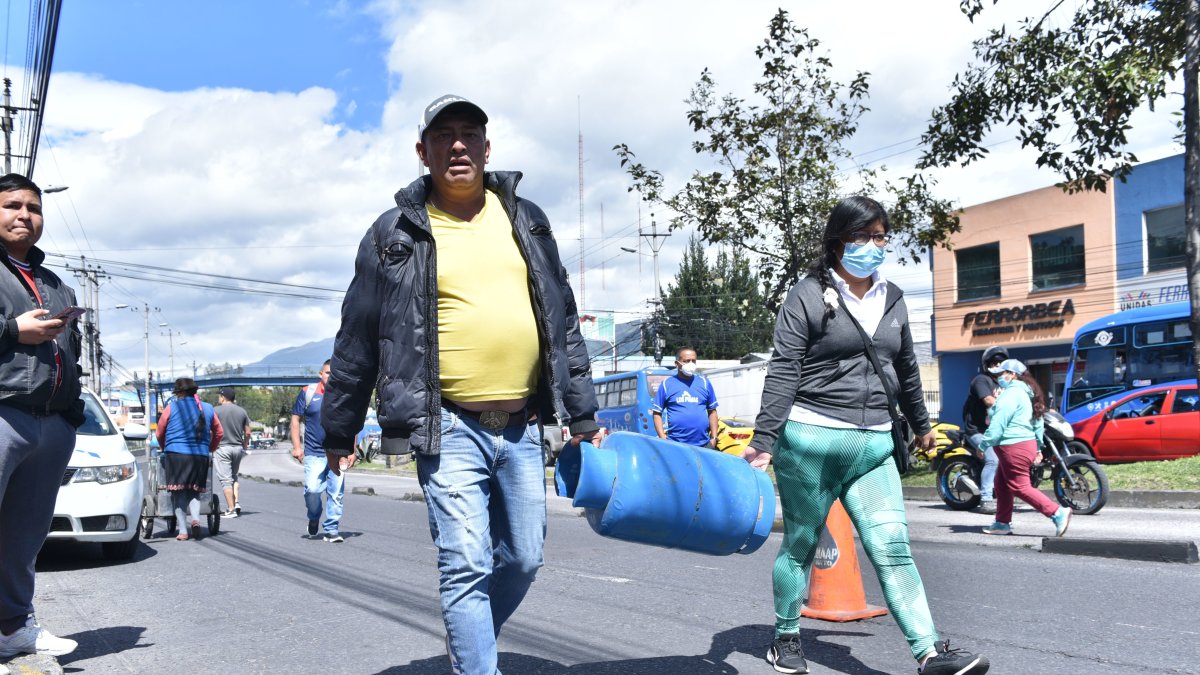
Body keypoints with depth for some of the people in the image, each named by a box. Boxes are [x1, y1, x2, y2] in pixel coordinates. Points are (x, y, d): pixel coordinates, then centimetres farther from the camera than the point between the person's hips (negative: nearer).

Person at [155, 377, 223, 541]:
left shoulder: (172, 407, 2)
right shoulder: (207, 408, 11)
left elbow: (159, 433, 10)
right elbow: (219, 432, 18)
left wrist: (165, 449, 28)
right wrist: (210, 450, 32)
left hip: (176, 454, -3)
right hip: (201, 456, 3)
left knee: (178, 491, 2)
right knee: (194, 490, 13)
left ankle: (182, 530, -3)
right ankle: (195, 517, -14)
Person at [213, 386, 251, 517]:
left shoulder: (217, 410, -4)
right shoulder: (242, 411, 9)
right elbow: (247, 433, 8)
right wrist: (245, 446, 20)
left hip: (222, 447, -5)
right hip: (238, 448, 5)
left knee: (226, 479, -3)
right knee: (234, 477, 21)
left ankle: (231, 509, -6)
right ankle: (237, 503, 8)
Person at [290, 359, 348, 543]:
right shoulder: (308, 393, 3)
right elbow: (296, 420, 6)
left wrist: (352, 452, 8)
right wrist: (296, 446, -2)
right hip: (314, 453, -2)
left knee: (336, 493, 0)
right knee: (312, 489, -14)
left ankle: (331, 529, 11)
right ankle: (314, 518, 15)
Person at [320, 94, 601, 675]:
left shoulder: (525, 221, 11)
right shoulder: (395, 234, 1)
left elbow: (563, 321, 14)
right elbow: (356, 341, 6)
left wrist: (582, 412, 11)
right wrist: (338, 432, 9)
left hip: (521, 425, 4)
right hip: (449, 428, -4)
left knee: (523, 560, 11)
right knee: (466, 567, -7)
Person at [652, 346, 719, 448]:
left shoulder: (704, 382, 10)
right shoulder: (666, 384, 3)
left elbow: (712, 411, 13)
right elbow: (657, 413, 3)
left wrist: (714, 437, 6)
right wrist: (663, 439, -6)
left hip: (703, 444, 2)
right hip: (675, 445, -2)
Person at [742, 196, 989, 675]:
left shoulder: (891, 299, 13)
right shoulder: (809, 295, -5)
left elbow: (906, 369, 25)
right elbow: (783, 372, -10)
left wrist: (921, 425, 34)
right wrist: (763, 442, -17)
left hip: (873, 445, 4)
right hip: (810, 440, -4)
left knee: (893, 549, -3)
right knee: (800, 545, 9)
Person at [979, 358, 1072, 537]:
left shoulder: (1010, 394, -14)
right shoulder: (1025, 393, 18)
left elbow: (998, 423, -21)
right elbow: (1038, 423, 22)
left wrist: (984, 444, -17)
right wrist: (1038, 447, 24)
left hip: (1014, 447, -11)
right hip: (1027, 443, 11)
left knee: (1020, 487, -10)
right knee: (1002, 484, 16)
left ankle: (1058, 513, -13)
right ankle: (1002, 523, 20)